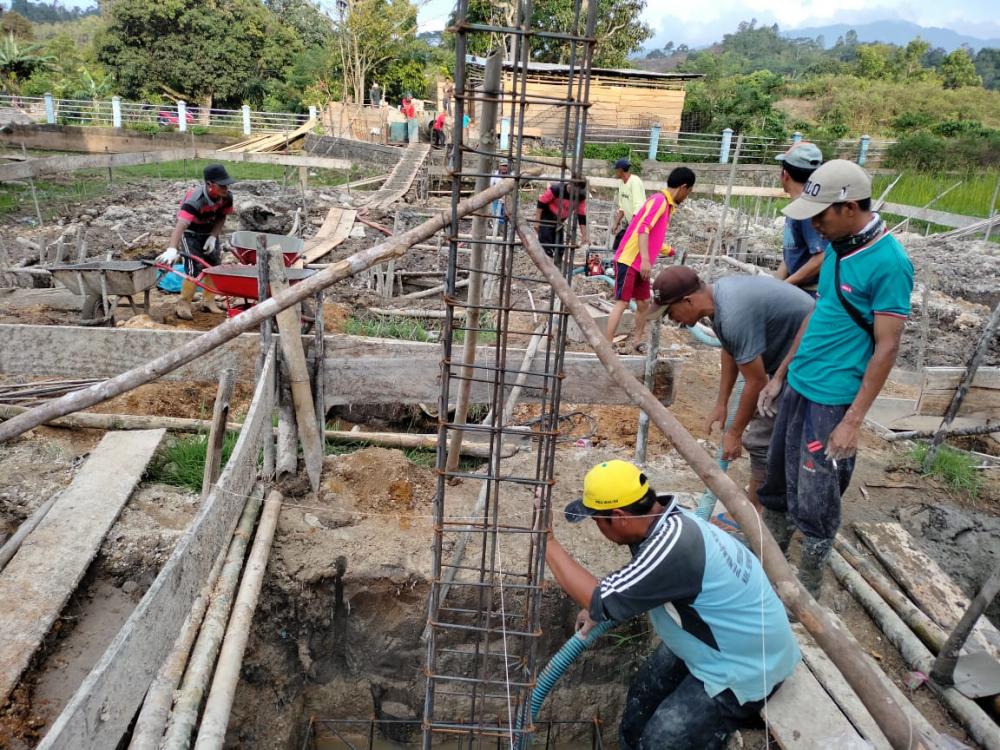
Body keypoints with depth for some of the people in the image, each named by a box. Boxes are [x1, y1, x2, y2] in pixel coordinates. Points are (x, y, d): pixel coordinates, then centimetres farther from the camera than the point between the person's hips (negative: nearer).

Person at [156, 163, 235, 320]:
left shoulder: (227, 197, -21)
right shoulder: (195, 200, -39)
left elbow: (221, 217, -3)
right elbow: (181, 225, -49)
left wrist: (213, 237, -16)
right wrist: (172, 250, -62)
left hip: (210, 232, 6)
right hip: (190, 233, -6)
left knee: (214, 266, 6)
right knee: (195, 269, -14)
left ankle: (208, 302, 21)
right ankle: (183, 306, -2)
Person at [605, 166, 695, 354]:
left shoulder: (667, 204, 15)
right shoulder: (659, 200, -13)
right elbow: (643, 229, -25)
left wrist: (669, 251, 32)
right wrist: (645, 260, -32)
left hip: (640, 263, 9)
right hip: (629, 260, -9)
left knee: (644, 303, 14)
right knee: (622, 303, -10)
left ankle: (637, 341, 29)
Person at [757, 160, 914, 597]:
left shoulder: (888, 262, -18)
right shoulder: (836, 247, 7)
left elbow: (886, 348, -17)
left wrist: (853, 420, -17)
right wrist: (780, 374, 17)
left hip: (832, 401, -8)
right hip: (798, 388, 8)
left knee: (814, 504, 4)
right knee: (777, 485, 18)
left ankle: (806, 596, 23)